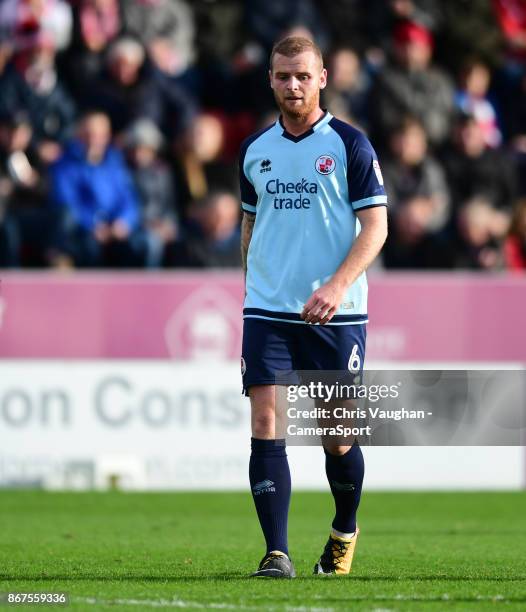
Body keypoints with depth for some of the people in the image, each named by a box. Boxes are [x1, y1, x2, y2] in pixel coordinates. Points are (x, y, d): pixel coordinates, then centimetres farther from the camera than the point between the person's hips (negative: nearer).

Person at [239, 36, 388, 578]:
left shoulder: (350, 144, -3)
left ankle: (344, 534, 31)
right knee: (265, 425, -11)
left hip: (335, 314, -3)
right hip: (267, 310, 3)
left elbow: (375, 227, -8)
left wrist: (337, 285, -20)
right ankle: (276, 554, -11)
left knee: (337, 437, 4)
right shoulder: (254, 149, 9)